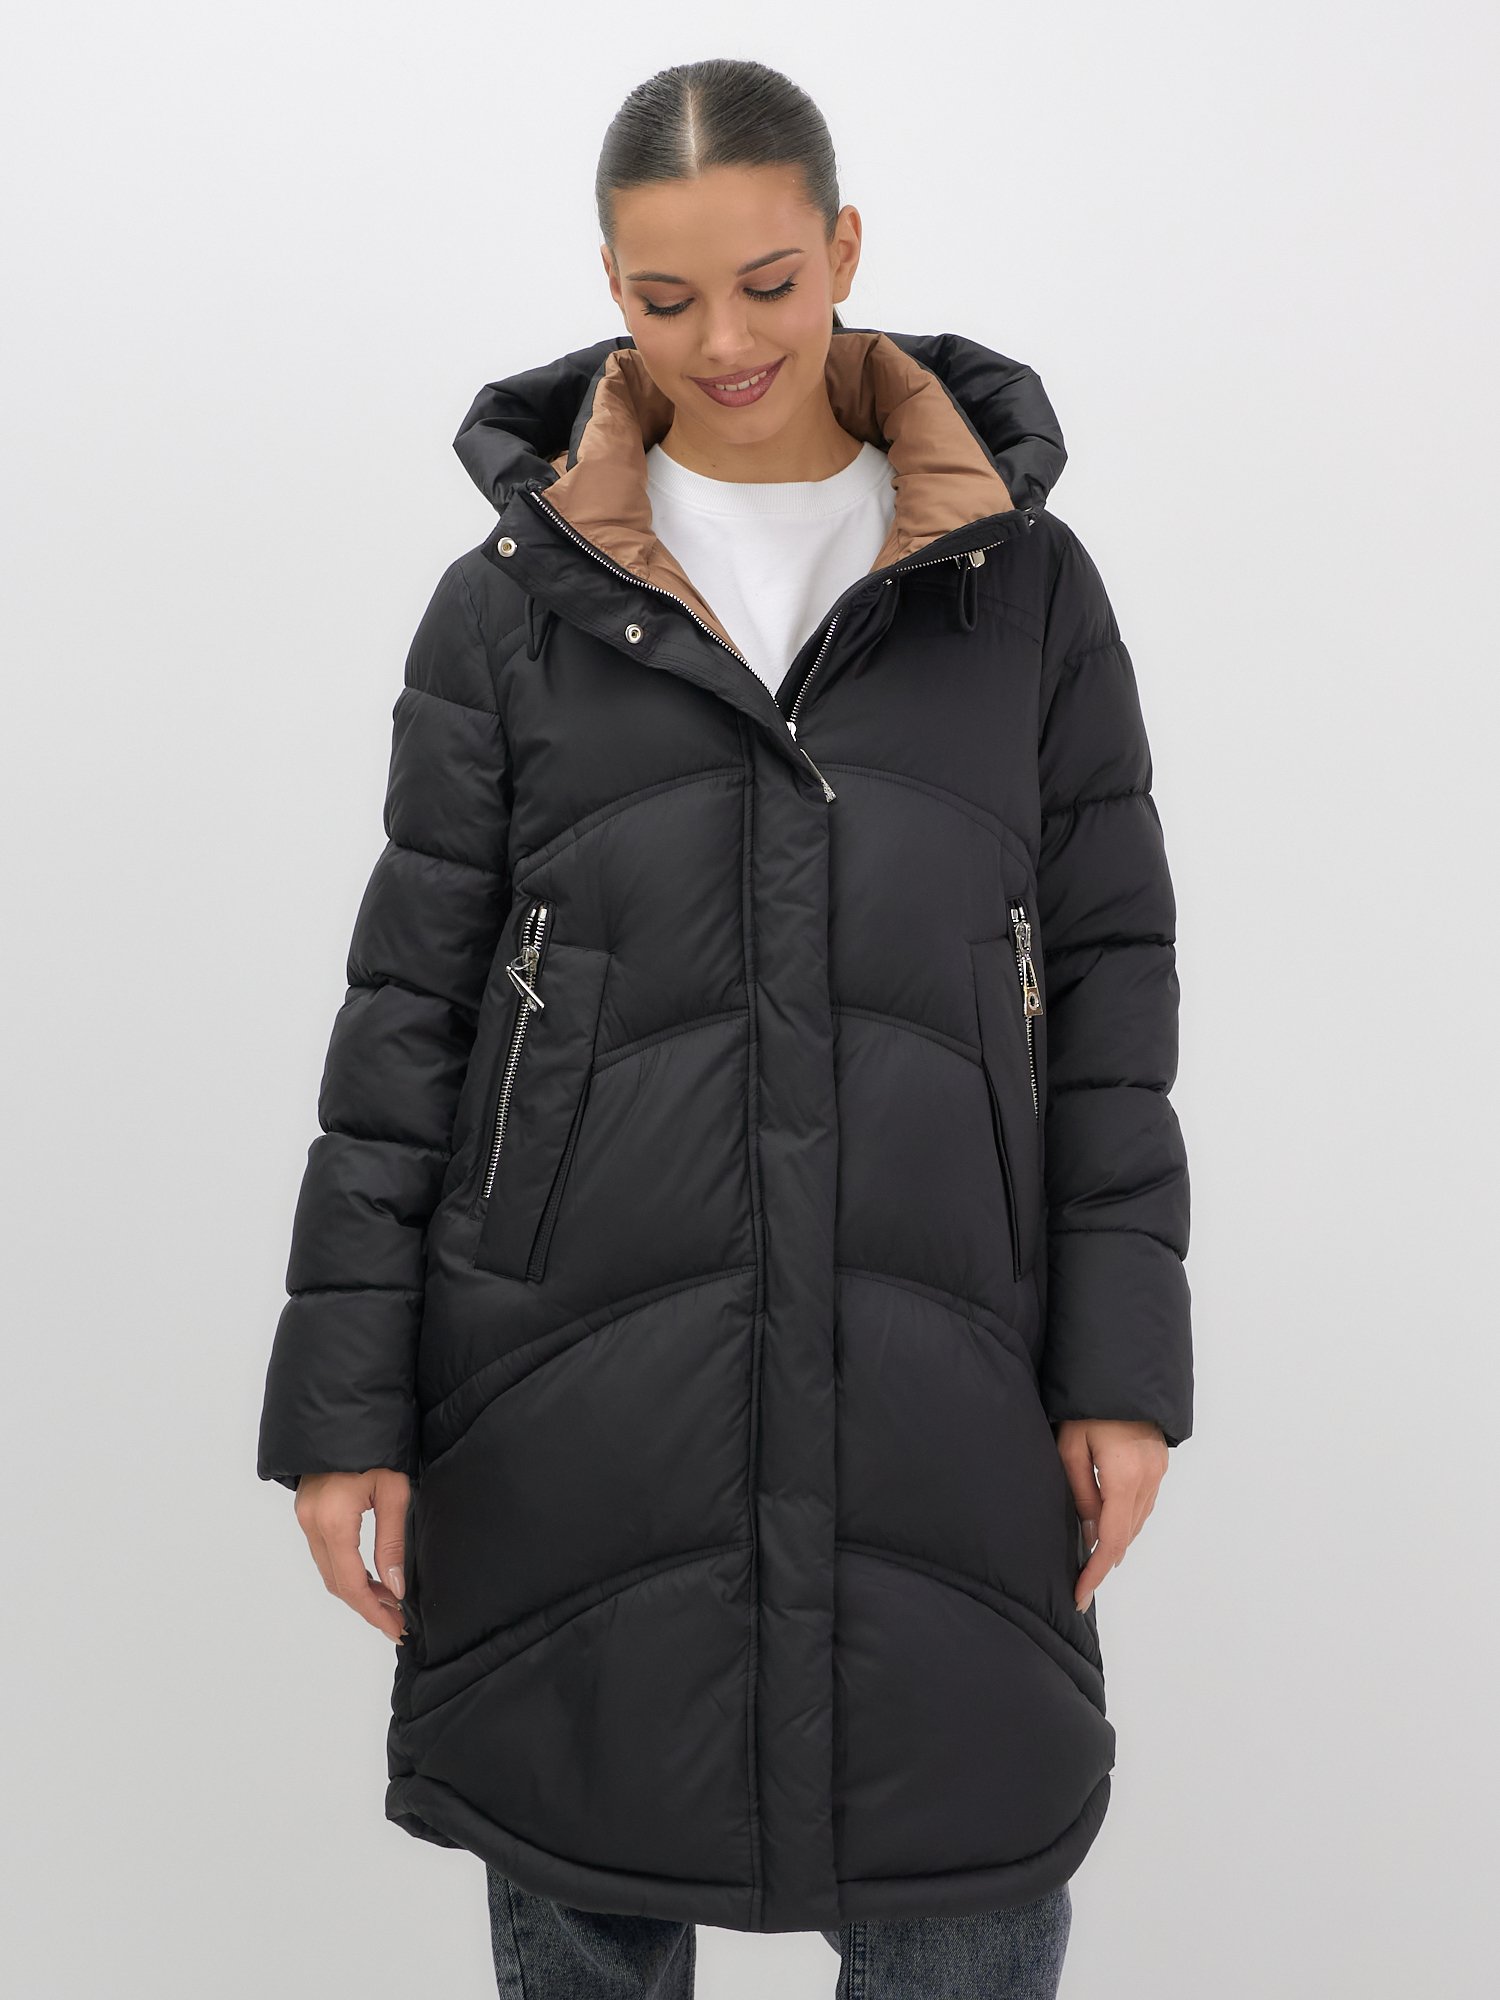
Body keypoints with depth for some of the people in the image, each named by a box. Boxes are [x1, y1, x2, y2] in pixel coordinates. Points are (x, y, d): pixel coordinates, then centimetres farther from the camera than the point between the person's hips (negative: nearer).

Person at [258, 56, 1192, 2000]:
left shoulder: (1023, 585, 5)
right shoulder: (515, 602, 4)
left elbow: (1110, 974, 6)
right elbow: (407, 1007, 3)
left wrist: (1120, 1365, -1)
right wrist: (342, 1402, 0)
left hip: (932, 1378, 0)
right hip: (573, 1387, 0)